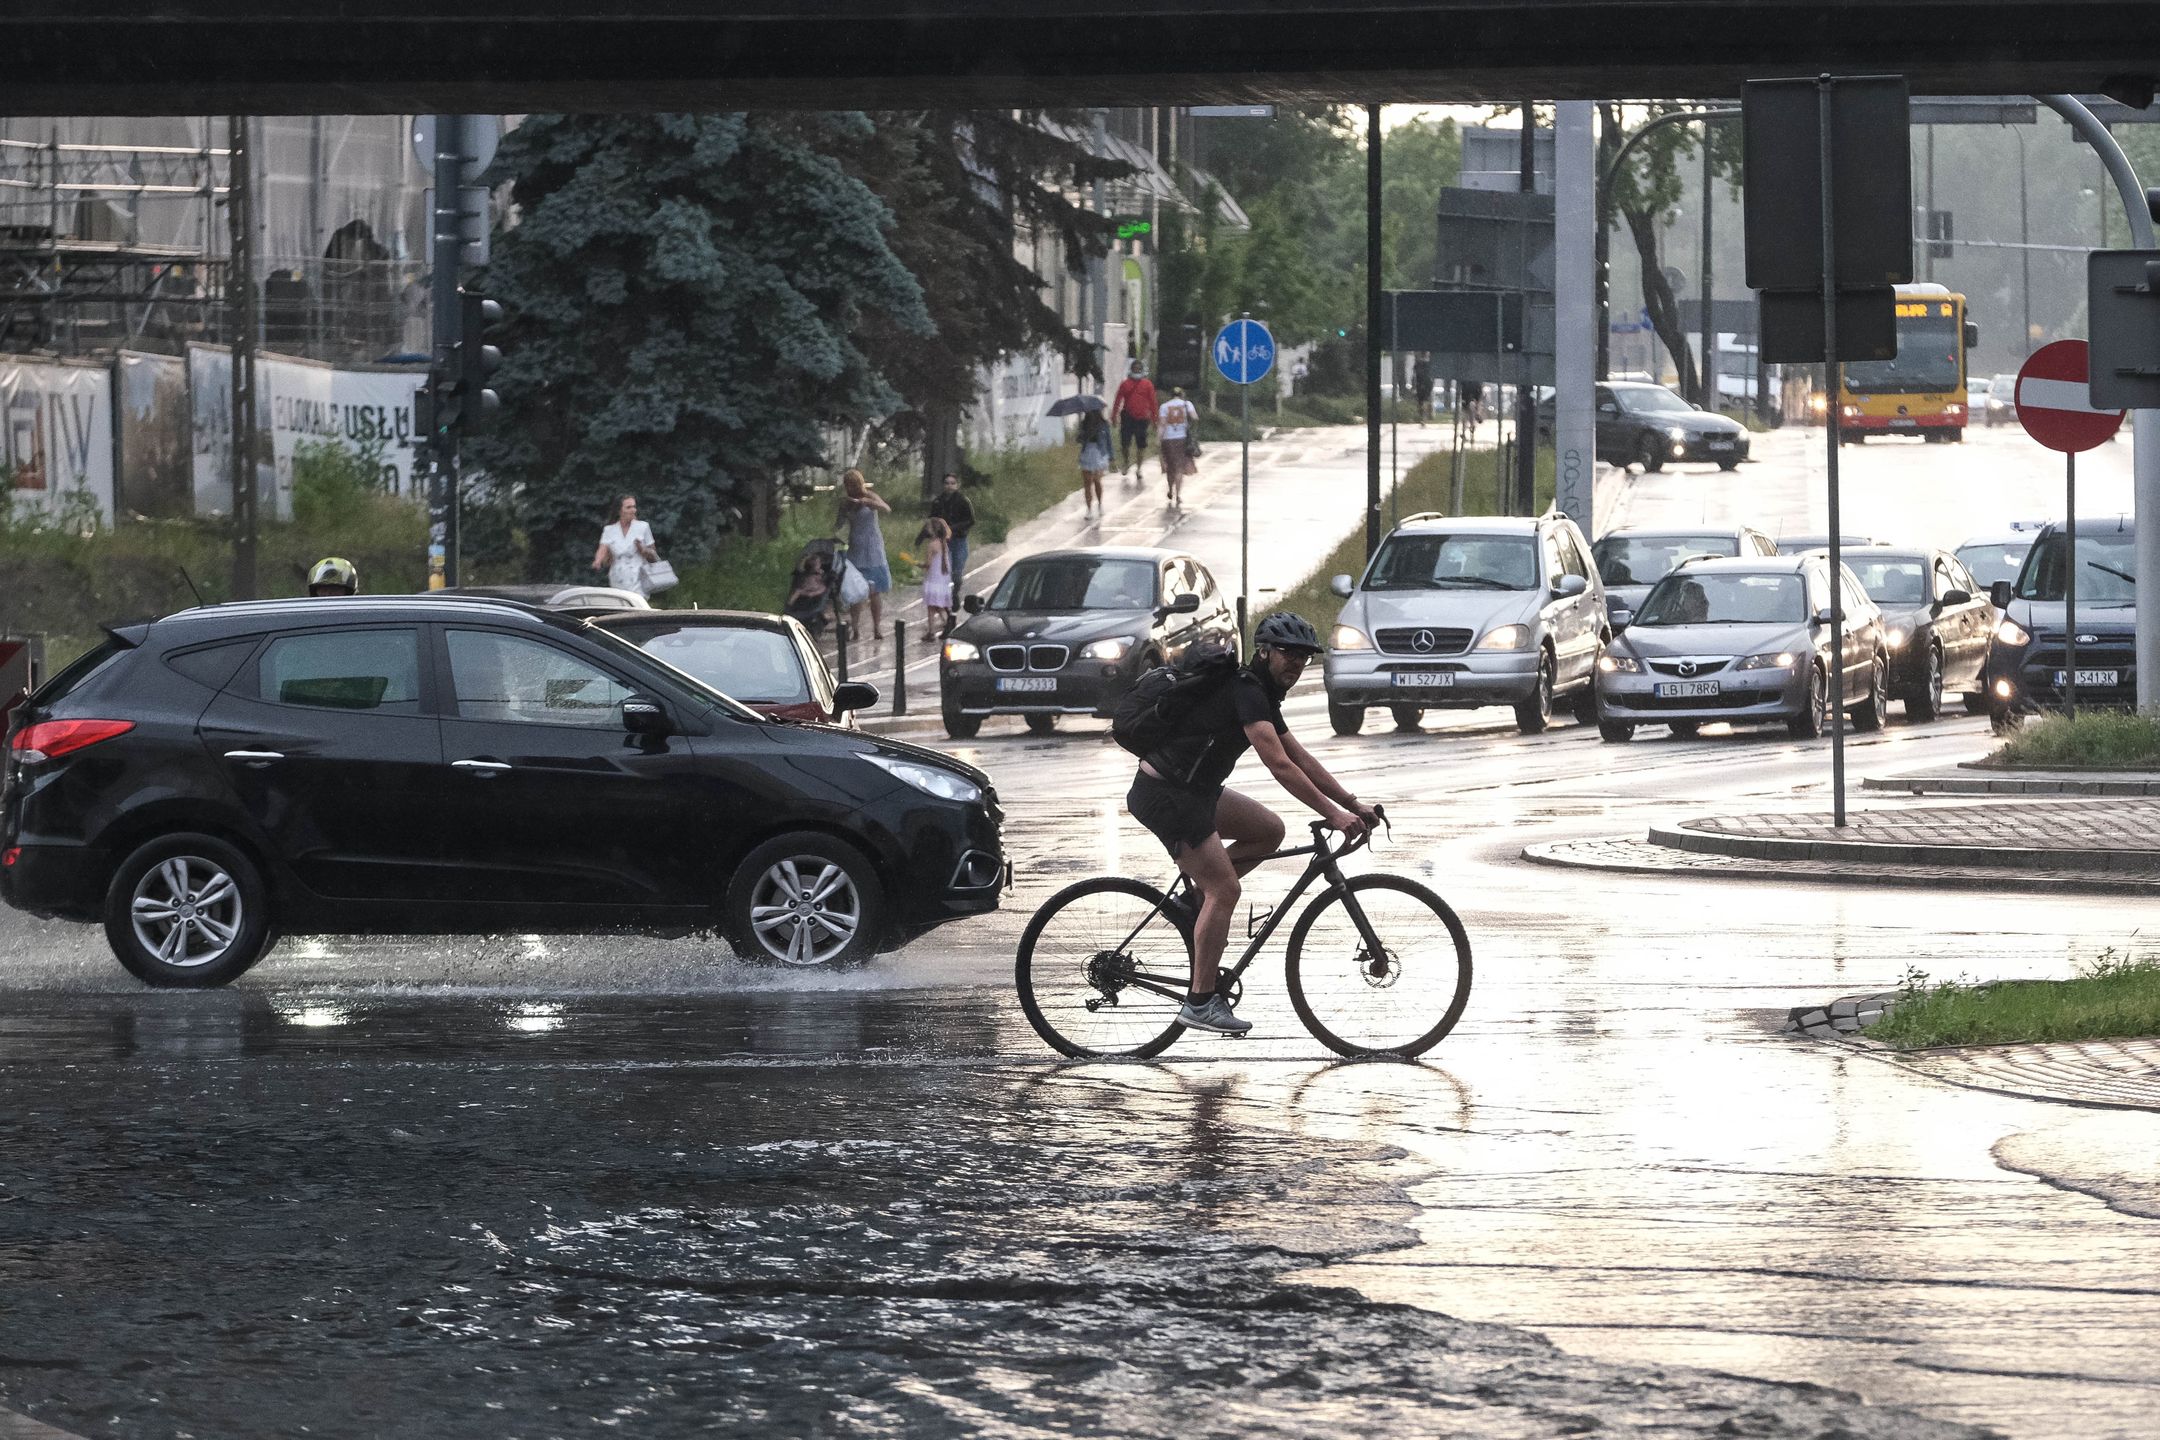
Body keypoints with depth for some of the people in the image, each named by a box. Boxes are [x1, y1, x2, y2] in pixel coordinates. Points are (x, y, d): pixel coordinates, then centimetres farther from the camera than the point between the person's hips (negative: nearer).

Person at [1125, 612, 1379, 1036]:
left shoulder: (1262, 697, 13)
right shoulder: (1246, 692, -18)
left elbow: (1302, 759, 17)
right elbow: (1280, 766, -26)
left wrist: (1353, 805, 10)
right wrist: (1333, 814, -28)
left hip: (1194, 791, 10)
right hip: (1164, 795, -10)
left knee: (1269, 830, 13)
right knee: (1224, 890, -10)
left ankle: (1193, 898, 14)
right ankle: (1200, 1002, -5)